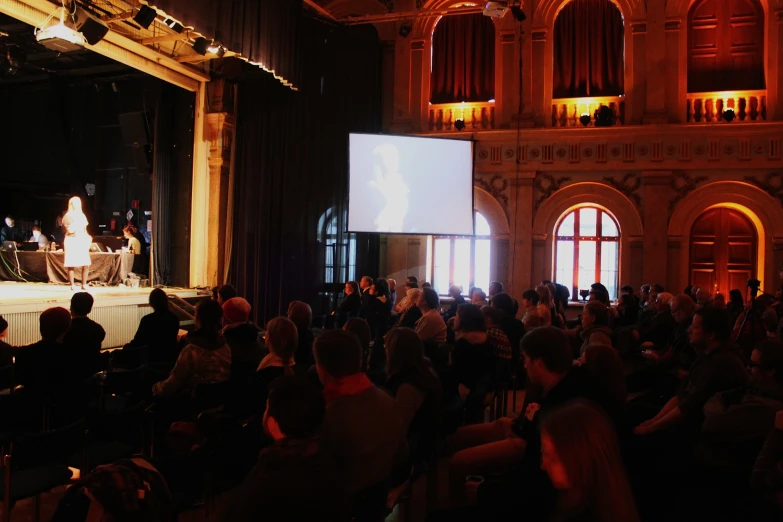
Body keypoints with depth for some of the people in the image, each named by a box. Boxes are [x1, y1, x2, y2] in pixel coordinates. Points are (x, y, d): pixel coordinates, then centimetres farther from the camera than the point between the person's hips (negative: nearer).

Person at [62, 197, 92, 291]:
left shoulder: (82, 215, 17)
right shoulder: (68, 216, -3)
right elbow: (70, 230, -13)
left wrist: (88, 238, 6)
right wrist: (76, 222, -15)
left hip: (82, 241, 5)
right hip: (72, 241, -5)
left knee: (86, 264, -2)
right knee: (72, 265, -4)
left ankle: (84, 284, 7)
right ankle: (72, 285, 2)